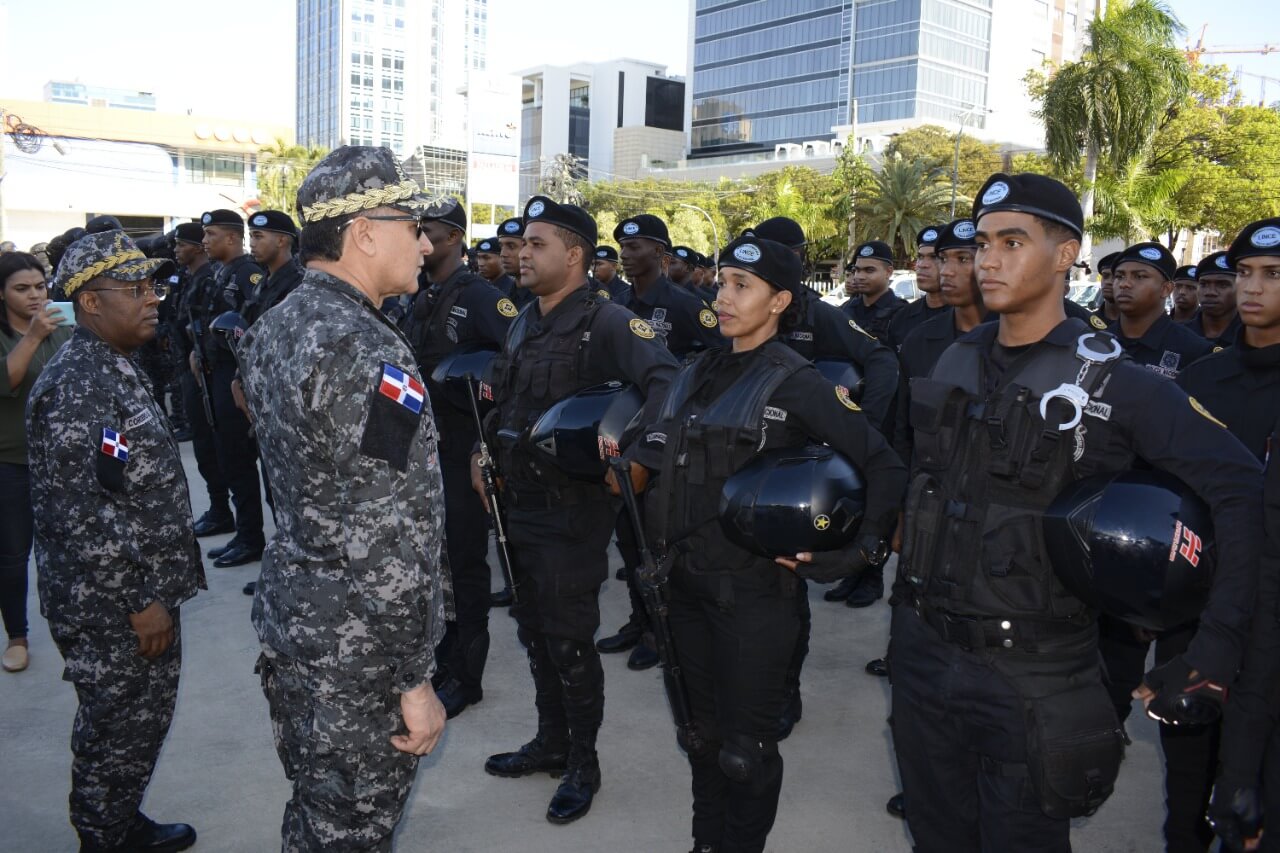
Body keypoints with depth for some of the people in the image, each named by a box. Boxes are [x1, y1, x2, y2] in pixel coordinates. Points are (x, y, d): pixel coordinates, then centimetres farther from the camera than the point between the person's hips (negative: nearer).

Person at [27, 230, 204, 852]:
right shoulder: (75, 386, -22)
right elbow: (78, 514, -26)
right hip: (112, 612, -9)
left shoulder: (112, 368, 11)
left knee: (142, 720, 22)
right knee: (118, 731, 7)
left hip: (144, 591, 10)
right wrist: (140, 602, -20)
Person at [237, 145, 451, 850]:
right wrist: (415, 679, -18)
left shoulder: (275, 326, 6)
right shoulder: (368, 352, -24)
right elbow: (393, 538, -26)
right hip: (356, 650, -9)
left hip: (288, 613, 9)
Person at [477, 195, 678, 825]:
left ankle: (583, 763, 23)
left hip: (571, 511, -8)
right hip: (518, 503, 8)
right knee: (533, 632, 18)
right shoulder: (525, 323, 11)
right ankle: (551, 741, 37)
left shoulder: (607, 321, -15)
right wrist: (485, 453, 11)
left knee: (568, 641, 3)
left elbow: (666, 380, -30)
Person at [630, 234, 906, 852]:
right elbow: (656, 467, 18)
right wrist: (662, 548, 9)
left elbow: (885, 466, -11)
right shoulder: (695, 374, 8)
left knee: (744, 748, 5)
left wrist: (861, 550, -15)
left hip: (753, 591, -6)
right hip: (688, 584, 6)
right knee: (701, 732, 19)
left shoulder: (797, 383, -11)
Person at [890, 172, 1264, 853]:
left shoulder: (1112, 381, -10)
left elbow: (1241, 488, -11)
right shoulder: (954, 364, 4)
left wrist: (1214, 651, -13)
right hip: (922, 650, 5)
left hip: (1029, 675, -4)